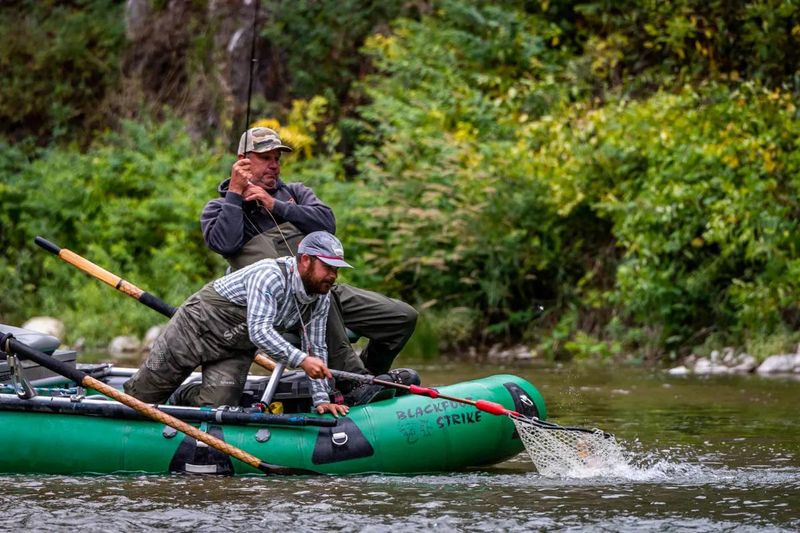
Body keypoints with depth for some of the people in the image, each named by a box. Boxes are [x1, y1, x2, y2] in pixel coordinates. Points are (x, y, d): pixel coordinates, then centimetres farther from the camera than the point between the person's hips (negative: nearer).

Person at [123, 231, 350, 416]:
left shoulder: (321, 299, -9)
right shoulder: (270, 276, -33)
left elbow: (316, 350, -1)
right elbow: (259, 331, -41)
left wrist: (321, 399, -9)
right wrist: (301, 360, -49)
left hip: (237, 350, 6)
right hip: (197, 327, -6)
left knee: (216, 407, -11)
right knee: (143, 393, 3)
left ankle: (185, 397, 21)